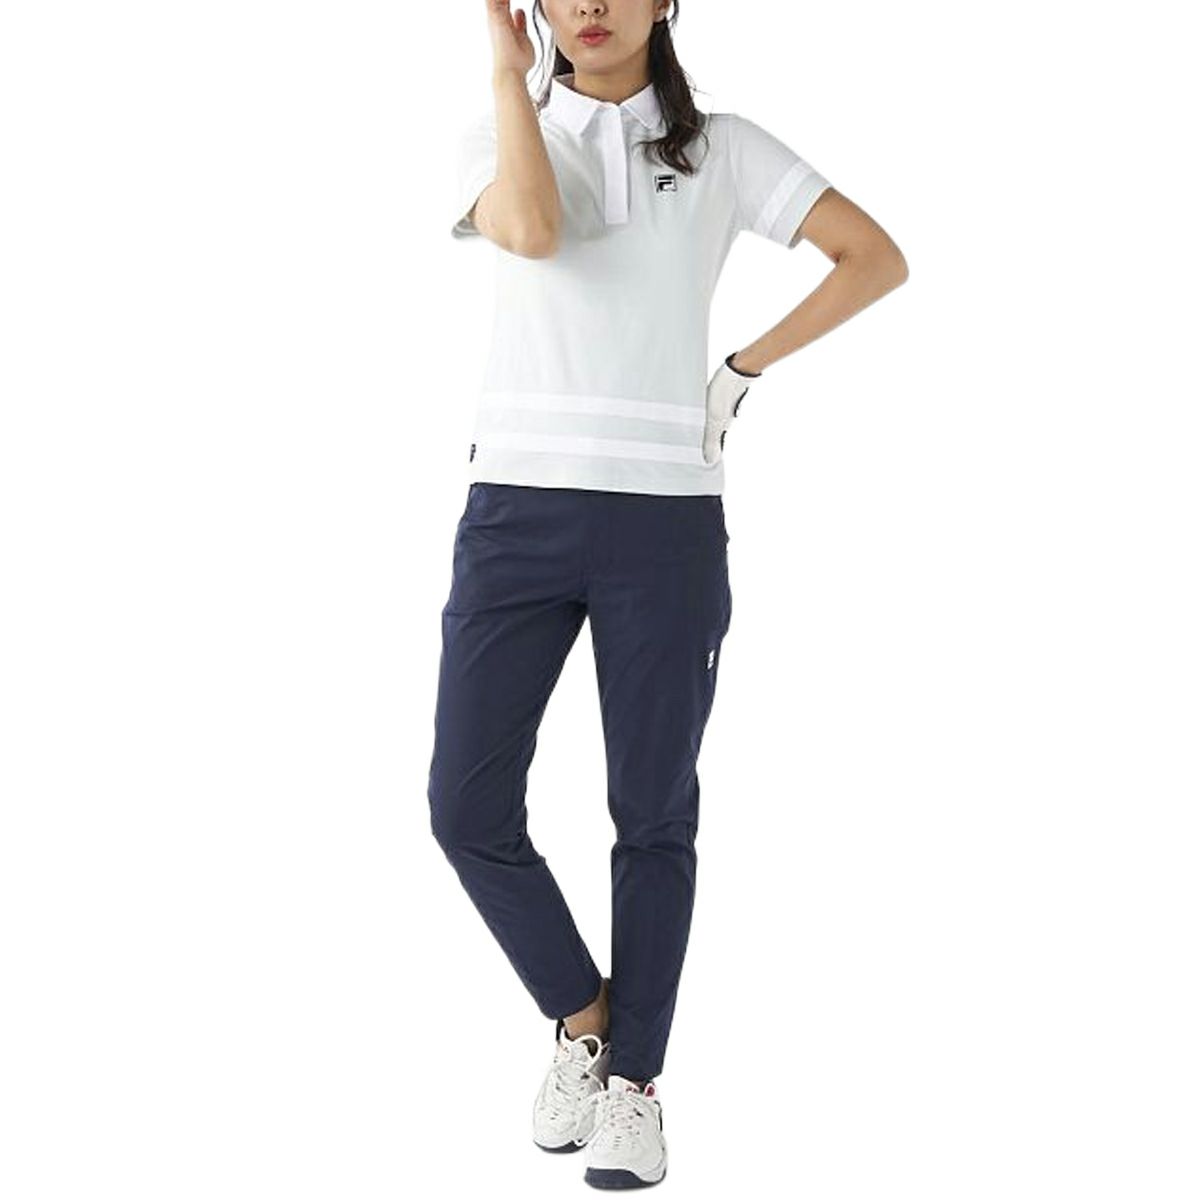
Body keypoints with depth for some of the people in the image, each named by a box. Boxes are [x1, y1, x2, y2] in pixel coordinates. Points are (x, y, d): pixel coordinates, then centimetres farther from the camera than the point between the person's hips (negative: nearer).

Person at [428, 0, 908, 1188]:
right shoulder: (495, 138, 7)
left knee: (653, 815, 5)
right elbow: (532, 230, -17)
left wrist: (744, 369, 1)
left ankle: (635, 1083, 20)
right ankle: (582, 1016, 20)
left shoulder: (720, 148, 7)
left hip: (664, 521, -1)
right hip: (516, 509, 1)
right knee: (469, 805, -3)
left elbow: (877, 256, 5)